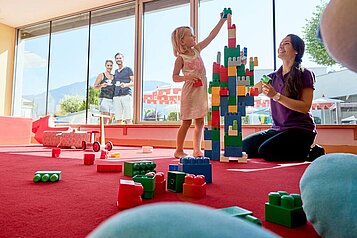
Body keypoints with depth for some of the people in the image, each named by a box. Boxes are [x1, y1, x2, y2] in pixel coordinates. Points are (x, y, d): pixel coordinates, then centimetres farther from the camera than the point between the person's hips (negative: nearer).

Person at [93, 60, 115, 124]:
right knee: (105, 119, -13)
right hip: (104, 98, -4)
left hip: (112, 99, 4)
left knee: (110, 119, 0)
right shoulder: (101, 75, 9)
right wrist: (101, 85, -16)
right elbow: (95, 86, 4)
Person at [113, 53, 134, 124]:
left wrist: (126, 85, -17)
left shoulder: (128, 69, 9)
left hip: (126, 95, -5)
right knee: (118, 119, 0)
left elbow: (134, 82, 1)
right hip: (116, 97, 5)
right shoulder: (116, 71, 24)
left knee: (128, 119, -9)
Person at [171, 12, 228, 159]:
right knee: (186, 122, -1)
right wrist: (187, 77, -25)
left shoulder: (197, 49, 11)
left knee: (200, 122, 8)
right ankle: (179, 151, 10)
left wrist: (222, 20, 12)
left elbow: (211, 36, 13)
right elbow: (175, 77, -7)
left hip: (202, 91, 7)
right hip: (189, 91, -7)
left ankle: (197, 150, 17)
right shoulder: (180, 58, -6)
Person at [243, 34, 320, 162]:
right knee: (244, 146, -12)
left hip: (300, 130, -6)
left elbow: (305, 107, -13)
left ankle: (309, 154, -2)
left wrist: (276, 96, -20)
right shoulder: (273, 77, 13)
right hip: (277, 129, 6)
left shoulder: (305, 74, -3)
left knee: (266, 151, -29)